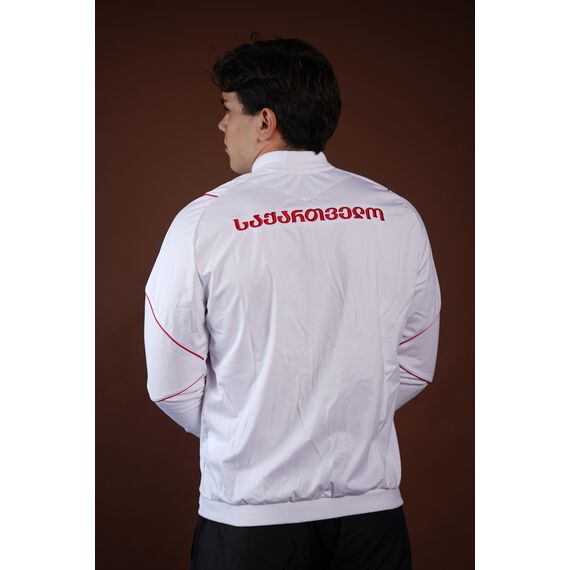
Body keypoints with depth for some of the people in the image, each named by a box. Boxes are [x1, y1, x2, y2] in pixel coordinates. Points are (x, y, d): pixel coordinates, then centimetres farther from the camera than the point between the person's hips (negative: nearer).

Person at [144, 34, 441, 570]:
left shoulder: (204, 222, -11)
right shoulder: (399, 217, -2)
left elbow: (171, 384, -6)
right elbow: (415, 367, 5)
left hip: (250, 512, -2)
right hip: (372, 506, 3)